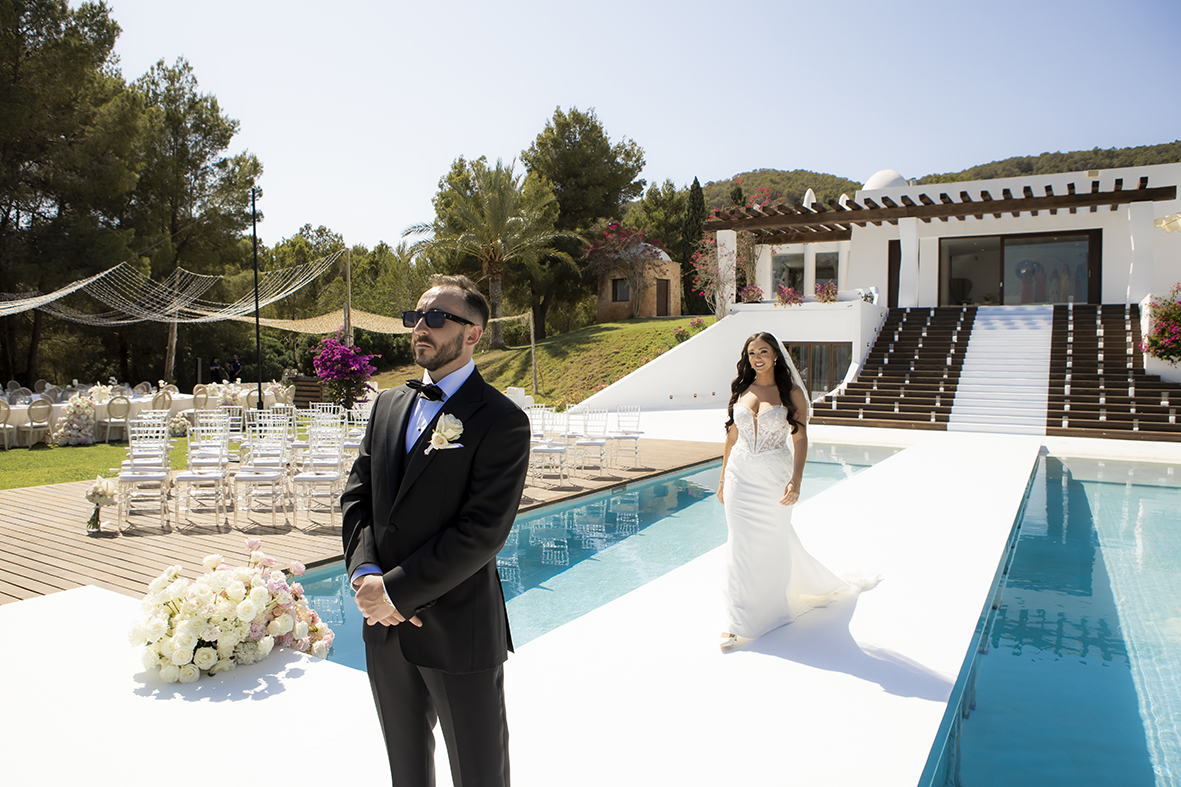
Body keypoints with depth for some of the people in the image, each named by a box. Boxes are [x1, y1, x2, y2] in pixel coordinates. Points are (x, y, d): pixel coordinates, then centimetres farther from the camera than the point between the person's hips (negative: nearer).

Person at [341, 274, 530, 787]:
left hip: (458, 629, -6)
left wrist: (397, 591, -18)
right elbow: (356, 495, 6)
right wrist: (365, 572, -10)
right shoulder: (388, 404, 8)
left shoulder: (502, 421, -14)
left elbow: (482, 533, -20)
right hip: (385, 628, 6)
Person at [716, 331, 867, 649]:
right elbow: (732, 436, 11)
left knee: (774, 543, 11)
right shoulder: (741, 391, 6)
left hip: (773, 478, -2)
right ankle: (737, 623, 10)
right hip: (740, 476, 2)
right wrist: (723, 478, 12)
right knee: (740, 547, 3)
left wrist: (796, 480, -20)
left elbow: (800, 438, -9)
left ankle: (775, 606, 38)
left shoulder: (791, 392, -3)